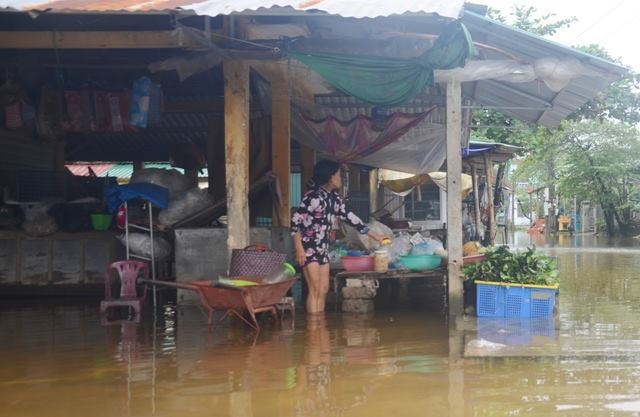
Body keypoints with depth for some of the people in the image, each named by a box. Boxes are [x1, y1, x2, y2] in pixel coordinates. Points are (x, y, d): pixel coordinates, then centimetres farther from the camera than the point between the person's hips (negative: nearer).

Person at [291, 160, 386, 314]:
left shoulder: (334, 198, 9)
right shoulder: (313, 196, -16)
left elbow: (350, 217, 15)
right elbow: (295, 220, -18)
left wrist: (375, 235, 15)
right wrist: (299, 249, -22)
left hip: (322, 249, 9)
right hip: (308, 248, -9)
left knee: (323, 289, 7)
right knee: (315, 290, -11)